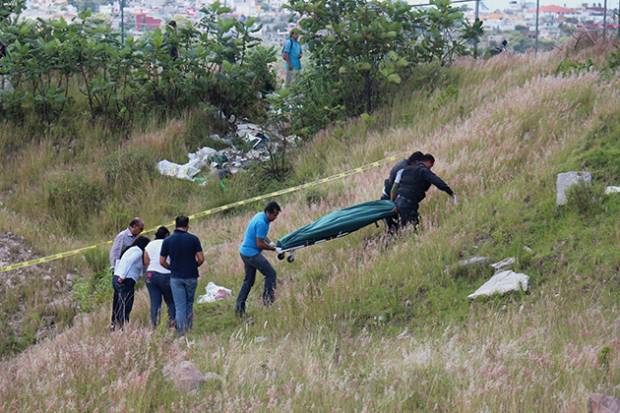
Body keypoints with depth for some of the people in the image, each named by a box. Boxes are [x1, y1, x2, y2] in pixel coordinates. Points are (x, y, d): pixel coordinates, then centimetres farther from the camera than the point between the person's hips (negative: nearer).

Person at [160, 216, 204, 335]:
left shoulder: (167, 241, -2)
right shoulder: (193, 239, -6)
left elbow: (162, 261, -1)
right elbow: (201, 259, -7)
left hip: (176, 277, 0)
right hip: (191, 276, 0)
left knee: (179, 307, 2)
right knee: (189, 303, 19)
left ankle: (181, 333, -3)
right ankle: (189, 328, 18)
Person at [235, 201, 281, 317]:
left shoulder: (260, 216, 8)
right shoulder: (261, 223, -23)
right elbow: (259, 244, -22)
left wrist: (269, 242, 8)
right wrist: (272, 248, -9)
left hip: (245, 251, 10)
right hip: (252, 254, -10)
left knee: (249, 280, 15)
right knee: (270, 273, -7)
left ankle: (239, 306, 15)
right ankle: (268, 299, -5)